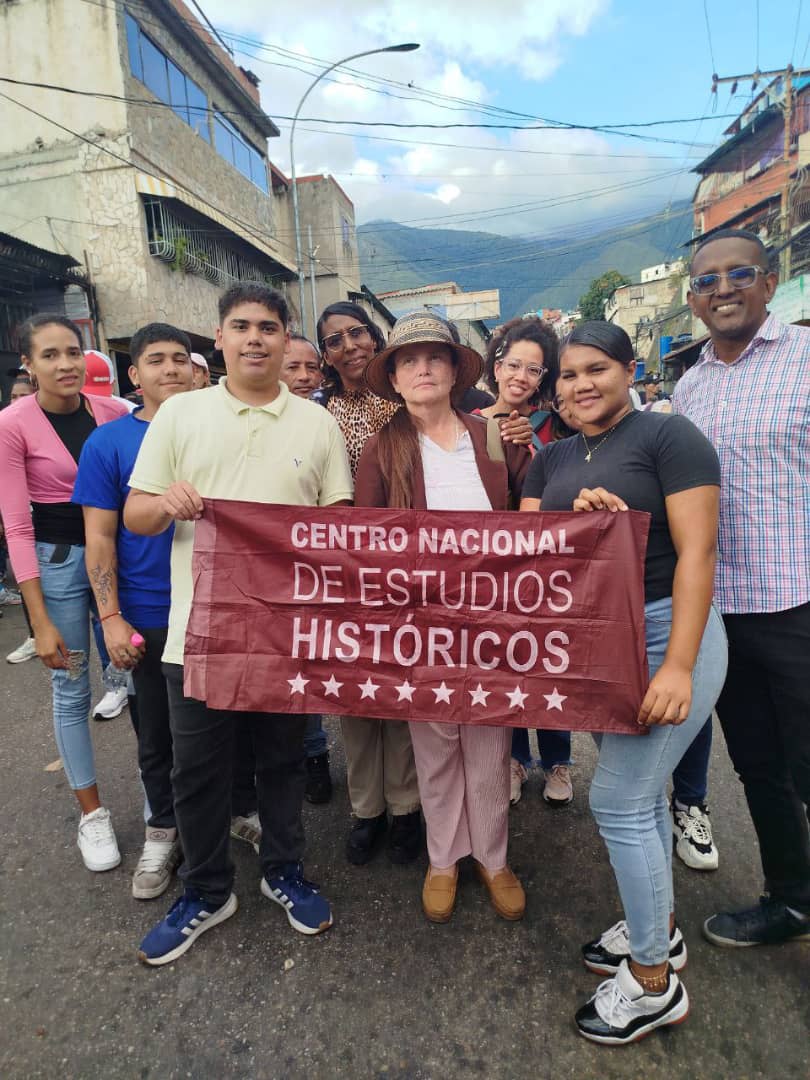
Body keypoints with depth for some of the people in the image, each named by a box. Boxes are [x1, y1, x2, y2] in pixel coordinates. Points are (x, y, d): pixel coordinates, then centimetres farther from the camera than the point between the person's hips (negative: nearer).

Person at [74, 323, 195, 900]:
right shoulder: (109, 442, -3)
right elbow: (100, 537, -4)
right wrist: (111, 618, -9)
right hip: (150, 618, -1)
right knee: (157, 733, 14)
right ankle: (164, 831, 35)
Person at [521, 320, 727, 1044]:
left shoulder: (668, 436, -10)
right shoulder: (553, 459, 9)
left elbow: (696, 550, -17)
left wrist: (678, 665, -23)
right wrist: (577, 518, -18)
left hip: (664, 632, -6)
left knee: (618, 802, -4)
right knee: (642, 790, 18)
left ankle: (654, 982, 18)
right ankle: (660, 930, 39)